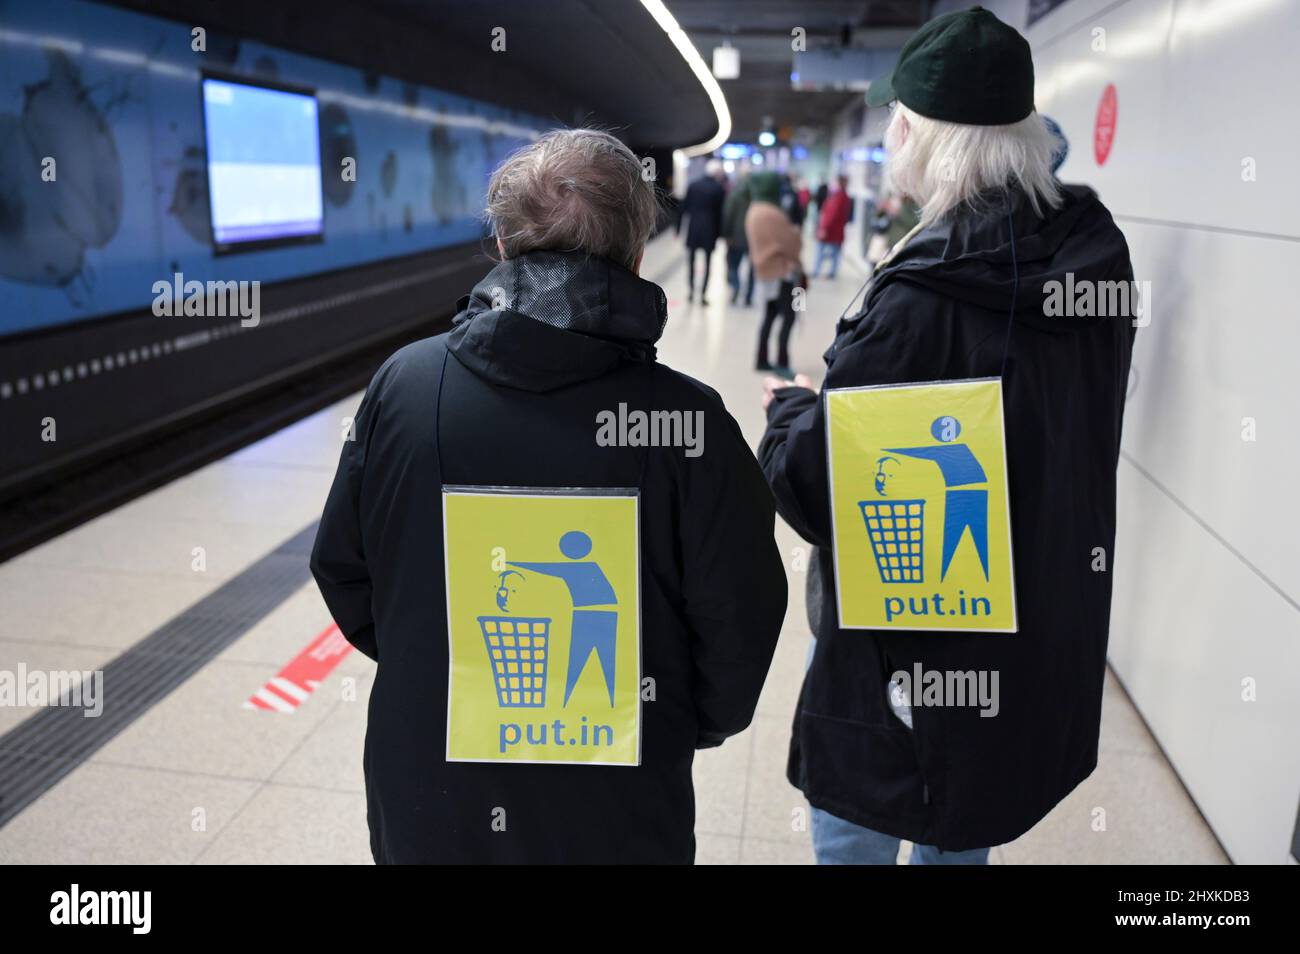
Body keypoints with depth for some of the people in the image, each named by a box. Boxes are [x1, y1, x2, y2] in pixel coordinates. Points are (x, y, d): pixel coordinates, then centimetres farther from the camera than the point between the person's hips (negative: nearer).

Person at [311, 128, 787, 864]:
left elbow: (342, 570, -1)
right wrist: (689, 727, 9)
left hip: (423, 795, 3)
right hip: (612, 815, -2)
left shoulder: (403, 383, -12)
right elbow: (740, 627, -12)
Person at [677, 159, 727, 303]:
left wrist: (679, 227, 7)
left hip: (693, 227, 1)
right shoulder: (719, 189, -6)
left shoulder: (693, 185, -1)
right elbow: (720, 212, -3)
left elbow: (684, 207, 1)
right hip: (709, 230, -1)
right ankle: (703, 294, 5)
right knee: (707, 263, 7)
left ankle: (690, 290, 12)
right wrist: (719, 233, 4)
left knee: (691, 260, 13)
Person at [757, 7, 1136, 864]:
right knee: (962, 833, 27)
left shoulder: (922, 300, -27)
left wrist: (790, 409, -1)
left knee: (855, 831, 15)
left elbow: (814, 483, -22)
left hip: (912, 650, -7)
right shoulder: (1095, 254, -3)